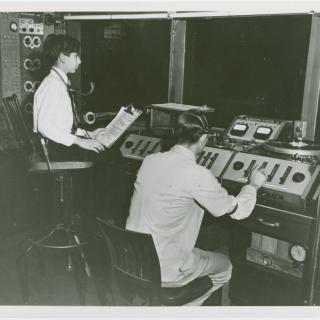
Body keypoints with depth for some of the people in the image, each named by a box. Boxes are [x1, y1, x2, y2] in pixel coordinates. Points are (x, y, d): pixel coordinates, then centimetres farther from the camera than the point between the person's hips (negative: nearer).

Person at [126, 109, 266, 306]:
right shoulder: (197, 175, -22)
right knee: (225, 267, 20)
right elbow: (239, 210, -11)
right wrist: (254, 184, 8)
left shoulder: (149, 160, -2)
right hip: (163, 272, -7)